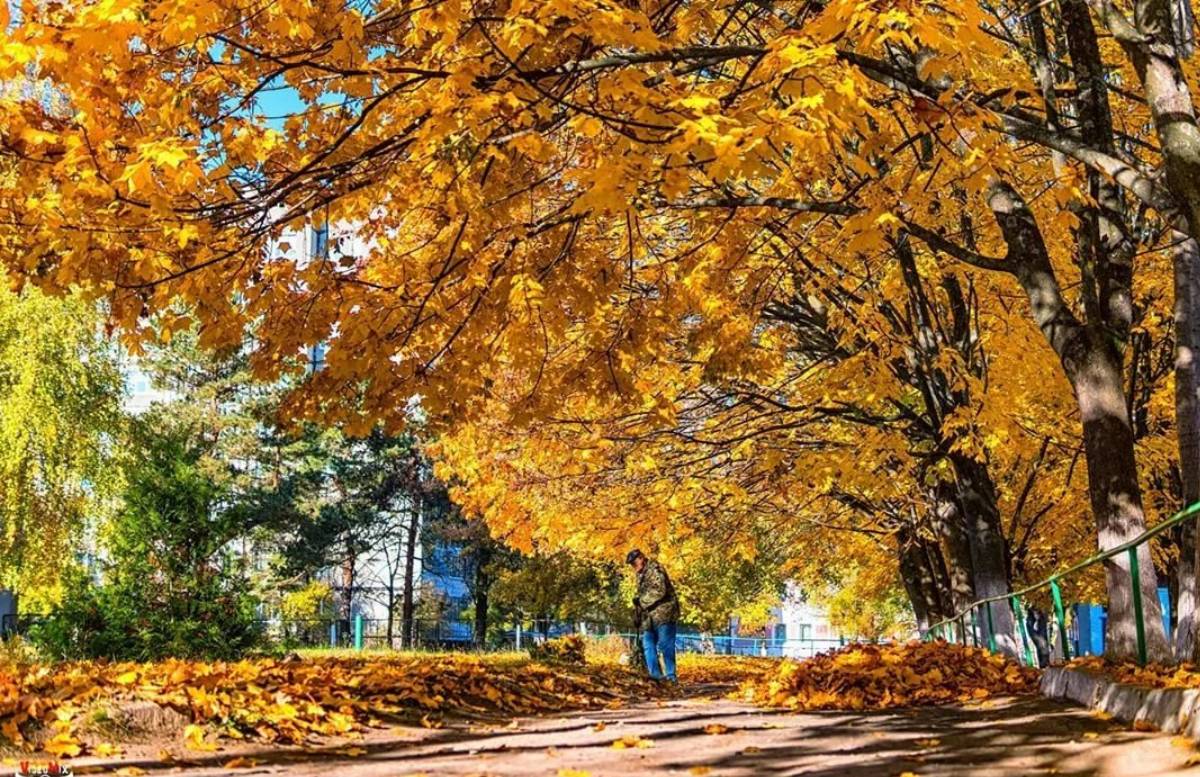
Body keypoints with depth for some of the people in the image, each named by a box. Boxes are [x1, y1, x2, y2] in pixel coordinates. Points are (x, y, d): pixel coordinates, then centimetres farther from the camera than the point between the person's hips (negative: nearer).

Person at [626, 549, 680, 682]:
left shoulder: (654, 569, -9)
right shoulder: (642, 575, 21)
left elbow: (659, 591, -20)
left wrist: (641, 601, -13)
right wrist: (639, 605, 7)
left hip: (663, 613, -10)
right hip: (650, 616, 10)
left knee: (665, 645, -8)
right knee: (648, 644, 6)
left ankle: (671, 675, -5)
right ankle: (655, 674, 8)